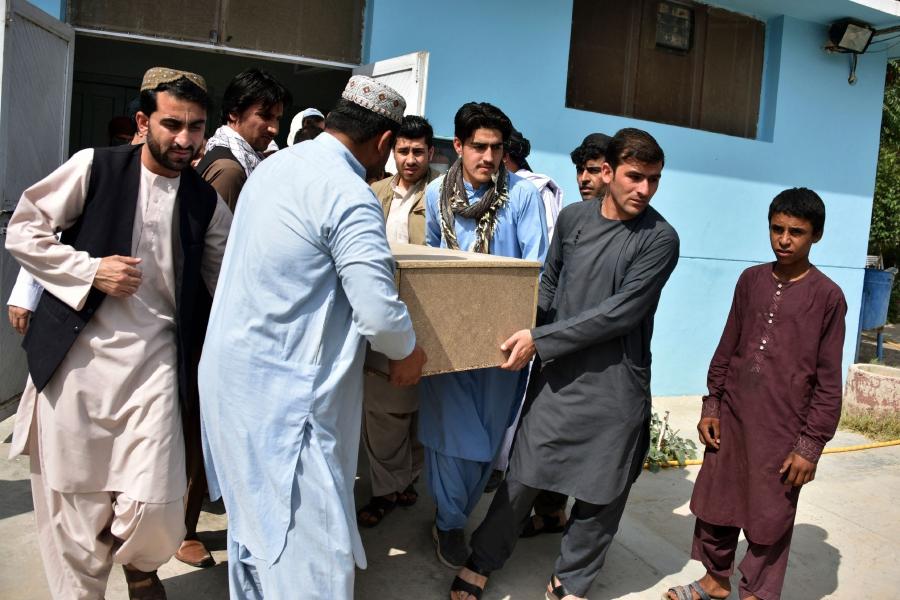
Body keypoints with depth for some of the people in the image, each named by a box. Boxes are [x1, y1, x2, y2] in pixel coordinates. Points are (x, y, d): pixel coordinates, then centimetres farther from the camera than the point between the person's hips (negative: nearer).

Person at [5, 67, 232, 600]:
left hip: (154, 359, 1)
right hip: (77, 353, -1)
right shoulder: (95, 167, -1)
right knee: (72, 501, 8)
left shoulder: (205, 200, 7)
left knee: (156, 505, -6)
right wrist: (90, 270, -10)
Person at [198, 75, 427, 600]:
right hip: (283, 388, -9)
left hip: (233, 369, 9)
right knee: (312, 546, 1)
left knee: (255, 514, 24)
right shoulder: (351, 197, -18)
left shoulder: (275, 164, 8)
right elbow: (380, 314, -23)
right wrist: (408, 352, -2)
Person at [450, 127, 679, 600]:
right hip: (556, 372, 2)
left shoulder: (660, 238, -9)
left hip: (615, 383, -1)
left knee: (602, 490, 10)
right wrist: (525, 328, -1)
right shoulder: (572, 217, 2)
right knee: (524, 473, 7)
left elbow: (620, 312, -16)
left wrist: (542, 340, -16)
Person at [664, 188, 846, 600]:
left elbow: (828, 382, -7)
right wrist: (711, 405, 7)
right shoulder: (750, 280, 4)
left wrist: (810, 445, -9)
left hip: (782, 429, -4)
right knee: (716, 502, 15)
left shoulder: (827, 296, -8)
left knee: (769, 518, 9)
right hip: (731, 417, 4)